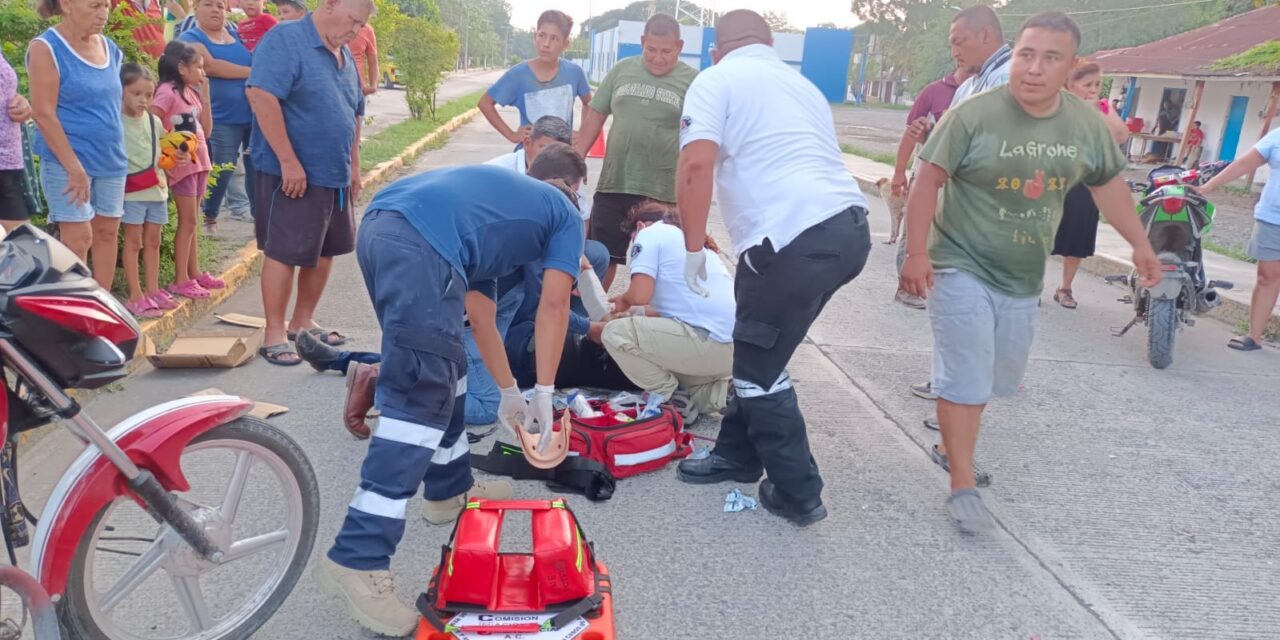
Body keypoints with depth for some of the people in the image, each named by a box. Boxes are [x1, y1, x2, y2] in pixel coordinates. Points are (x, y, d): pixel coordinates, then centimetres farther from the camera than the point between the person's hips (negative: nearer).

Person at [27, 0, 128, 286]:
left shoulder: (110, 48, 9)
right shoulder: (46, 48, -9)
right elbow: (43, 114, -14)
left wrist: (118, 152, 16)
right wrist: (75, 167, -19)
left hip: (111, 159, 6)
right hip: (67, 161, -6)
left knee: (107, 231, 9)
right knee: (78, 237, -8)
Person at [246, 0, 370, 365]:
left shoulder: (344, 54, 13)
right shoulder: (285, 40, -13)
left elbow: (353, 114, 22)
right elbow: (261, 96, -24)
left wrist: (353, 167, 18)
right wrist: (289, 161, -25)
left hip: (334, 175, 9)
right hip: (292, 174, -8)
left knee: (324, 251, 14)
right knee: (284, 252, -3)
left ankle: (303, 322, 28)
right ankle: (274, 333, 8)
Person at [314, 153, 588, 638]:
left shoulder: (498, 198, 41)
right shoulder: (564, 211, 26)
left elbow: (479, 315, 39)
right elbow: (553, 303, 15)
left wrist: (510, 392, 44)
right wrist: (544, 393, 21)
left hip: (379, 226, 9)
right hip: (423, 241, -8)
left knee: (442, 367, 24)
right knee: (422, 396, -8)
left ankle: (451, 489, 37)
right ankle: (356, 561, -11)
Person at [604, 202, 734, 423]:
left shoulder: (650, 234, 4)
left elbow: (640, 295, -10)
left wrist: (624, 301, 12)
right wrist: (634, 312, 43)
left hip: (709, 341, -9)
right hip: (736, 344, 9)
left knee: (616, 334, -3)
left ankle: (675, 401, 3)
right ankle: (718, 395, 10)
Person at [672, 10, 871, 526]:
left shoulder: (716, 80, 6)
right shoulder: (801, 84, 29)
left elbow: (696, 165, -10)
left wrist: (693, 246, -2)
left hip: (796, 240, -8)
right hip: (848, 228, 8)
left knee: (759, 370, 7)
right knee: (757, 353, 22)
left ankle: (798, 495, 17)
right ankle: (738, 454, 35)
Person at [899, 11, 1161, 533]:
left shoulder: (1087, 123, 0)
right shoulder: (975, 114, -16)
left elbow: (1108, 184, 14)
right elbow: (929, 180, -15)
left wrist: (1139, 244, 15)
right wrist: (917, 253, -21)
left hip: (1023, 278, 6)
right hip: (962, 268, -6)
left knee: (995, 377, 18)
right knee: (966, 379, -7)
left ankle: (953, 437, 43)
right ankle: (963, 487, 1)